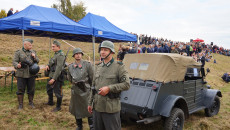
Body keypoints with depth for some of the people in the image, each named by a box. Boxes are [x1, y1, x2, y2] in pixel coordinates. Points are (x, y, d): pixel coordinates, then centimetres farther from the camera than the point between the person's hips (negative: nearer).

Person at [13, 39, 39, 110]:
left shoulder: (33, 52, 9)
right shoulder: (18, 52, -2)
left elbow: (37, 61, 11)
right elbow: (14, 61, -6)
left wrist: (34, 57, -10)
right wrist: (17, 65, -28)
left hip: (31, 74, 3)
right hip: (21, 75, -3)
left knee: (31, 89, 10)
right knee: (20, 90, 3)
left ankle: (31, 102, 26)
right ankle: (20, 104, 16)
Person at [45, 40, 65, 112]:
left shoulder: (60, 55, -19)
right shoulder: (56, 54, 12)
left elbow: (59, 67, -25)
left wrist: (54, 78, -26)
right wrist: (48, 65, -2)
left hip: (57, 77, -11)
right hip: (52, 75, 11)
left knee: (57, 92, 0)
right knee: (49, 88, 25)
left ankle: (58, 107, 16)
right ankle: (50, 102, 44)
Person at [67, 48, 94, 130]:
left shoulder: (87, 64, -7)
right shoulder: (70, 67, 4)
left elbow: (92, 78, -3)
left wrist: (91, 88, 2)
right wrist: (75, 82, 6)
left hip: (86, 91, -3)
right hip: (75, 91, 4)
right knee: (77, 109, 15)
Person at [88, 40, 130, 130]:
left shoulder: (119, 66, -8)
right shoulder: (98, 67, 11)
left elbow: (126, 84, -13)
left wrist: (109, 88, -20)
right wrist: (90, 103, 14)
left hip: (111, 108, -5)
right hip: (97, 107, 6)